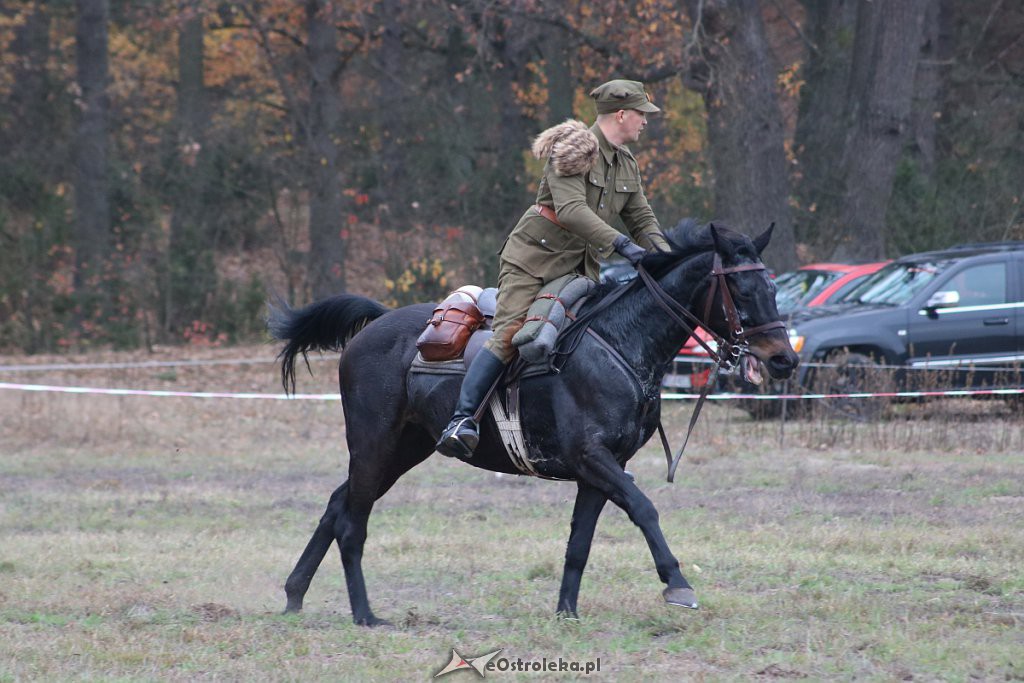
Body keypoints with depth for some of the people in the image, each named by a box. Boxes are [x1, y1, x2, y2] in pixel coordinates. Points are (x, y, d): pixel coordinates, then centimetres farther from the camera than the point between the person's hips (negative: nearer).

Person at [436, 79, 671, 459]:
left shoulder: (626, 164, 11)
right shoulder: (575, 150, -14)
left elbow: (642, 219, 16)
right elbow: (570, 210, -27)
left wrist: (665, 257, -4)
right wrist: (620, 243, -35)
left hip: (580, 266, 8)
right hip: (534, 256, -8)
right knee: (509, 336, -22)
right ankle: (461, 420, -29)